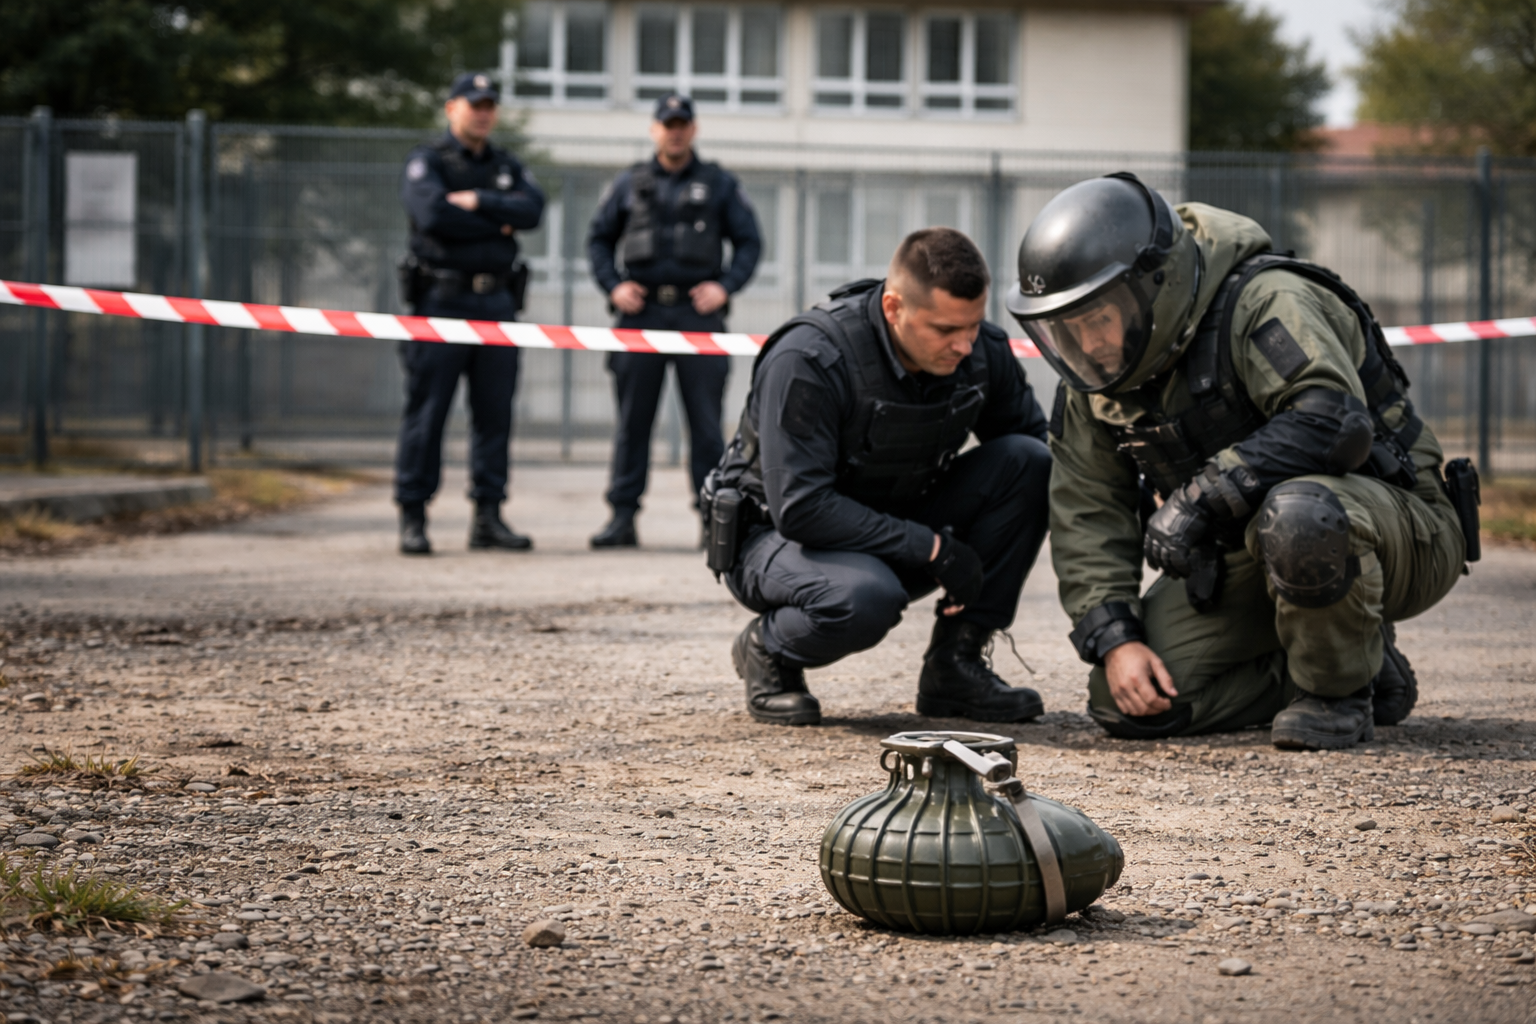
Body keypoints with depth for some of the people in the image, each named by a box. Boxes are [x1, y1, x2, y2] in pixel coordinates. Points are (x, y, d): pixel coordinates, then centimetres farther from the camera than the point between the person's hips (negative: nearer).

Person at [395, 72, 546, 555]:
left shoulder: (508, 167, 17)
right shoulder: (426, 162, 2)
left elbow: (532, 209, -2)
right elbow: (434, 214, -17)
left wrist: (478, 202, -12)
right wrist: (499, 225, -7)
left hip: (496, 302, 5)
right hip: (441, 298, -5)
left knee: (495, 411, 4)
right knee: (426, 410, -5)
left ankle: (488, 516, 9)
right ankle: (412, 517, -2)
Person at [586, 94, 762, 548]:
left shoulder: (719, 185, 10)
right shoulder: (630, 184, 12)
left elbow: (749, 241, 10)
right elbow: (599, 238, 16)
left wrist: (726, 286, -5)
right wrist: (613, 285, 1)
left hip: (698, 311, -1)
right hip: (641, 311, 1)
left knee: (706, 420, -2)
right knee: (633, 420, 2)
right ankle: (622, 516, 6)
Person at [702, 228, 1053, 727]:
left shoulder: (983, 353, -10)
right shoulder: (807, 361, -28)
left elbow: (1040, 445, 5)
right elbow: (799, 508, -31)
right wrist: (932, 549, -31)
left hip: (896, 527, 6)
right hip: (779, 537, -6)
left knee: (1026, 462, -16)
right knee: (865, 597, -40)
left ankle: (955, 665, -9)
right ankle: (767, 649, -4)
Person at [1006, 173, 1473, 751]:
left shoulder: (1264, 304, -24)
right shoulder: (1095, 376, 0)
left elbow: (1336, 420, -40)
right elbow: (1086, 515, 1)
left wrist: (1201, 497, -39)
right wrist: (1114, 637, -13)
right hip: (1239, 561, 7)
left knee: (1294, 513, -42)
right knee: (1127, 704, -9)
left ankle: (1341, 692, -15)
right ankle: (1340, 671, 8)